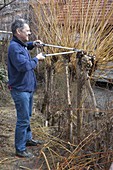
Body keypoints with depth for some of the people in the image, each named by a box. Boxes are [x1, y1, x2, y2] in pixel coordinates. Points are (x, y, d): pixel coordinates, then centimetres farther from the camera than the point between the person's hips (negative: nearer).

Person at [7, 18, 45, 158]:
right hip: (20, 89, -10)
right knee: (23, 120, -4)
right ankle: (20, 150, 6)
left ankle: (27, 139, 40)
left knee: (27, 117, 23)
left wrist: (32, 44, 16)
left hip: (27, 88, 10)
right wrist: (36, 59, -15)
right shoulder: (14, 47, -21)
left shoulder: (20, 44, 9)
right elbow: (24, 66, -31)